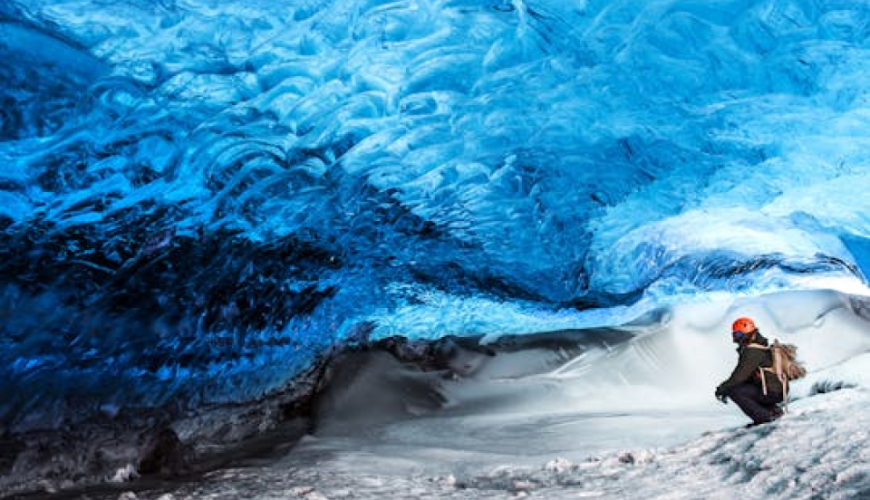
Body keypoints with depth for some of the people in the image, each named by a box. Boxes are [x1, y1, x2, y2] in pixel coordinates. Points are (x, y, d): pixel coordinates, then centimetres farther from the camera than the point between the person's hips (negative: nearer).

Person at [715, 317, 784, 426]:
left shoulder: (753, 351, -15)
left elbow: (741, 374, -21)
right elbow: (744, 374, 18)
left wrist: (723, 387, -12)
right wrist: (726, 387, 10)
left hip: (771, 392, -10)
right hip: (777, 390, 10)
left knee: (734, 391, -14)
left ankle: (763, 416, -14)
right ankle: (773, 411, 14)